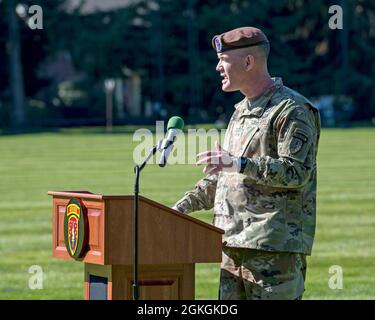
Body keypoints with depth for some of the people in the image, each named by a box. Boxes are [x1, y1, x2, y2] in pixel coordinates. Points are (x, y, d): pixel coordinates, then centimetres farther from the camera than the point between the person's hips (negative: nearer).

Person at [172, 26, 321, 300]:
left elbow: (296, 172, -18)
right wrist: (182, 206, 18)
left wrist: (240, 164, -25)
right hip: (233, 244, 9)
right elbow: (222, 175, 28)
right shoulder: (241, 110, 21)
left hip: (275, 246, -9)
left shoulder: (292, 110, -8)